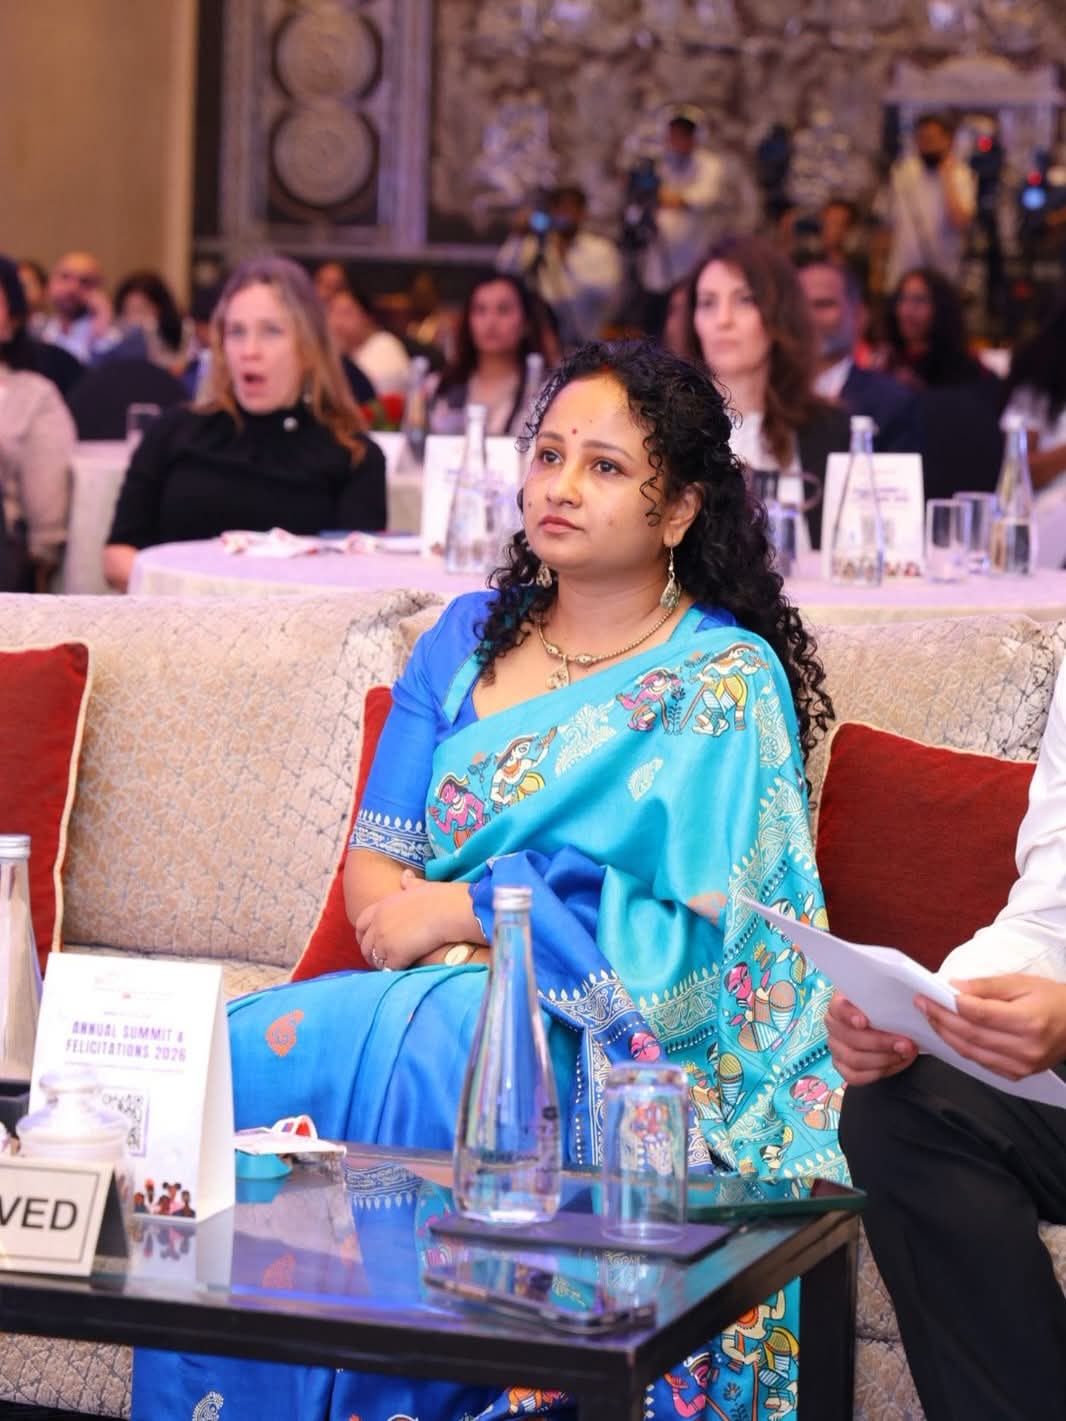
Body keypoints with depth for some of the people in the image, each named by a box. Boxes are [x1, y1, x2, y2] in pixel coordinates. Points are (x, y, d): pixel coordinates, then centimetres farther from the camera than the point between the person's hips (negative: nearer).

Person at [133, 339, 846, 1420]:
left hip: (608, 1041, -5)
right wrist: (427, 935, -11)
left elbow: (684, 928, -12)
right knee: (224, 1052, -24)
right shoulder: (470, 637, 17)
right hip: (432, 993, 5)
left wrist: (458, 908, -9)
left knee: (282, 1059, -28)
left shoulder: (727, 682, -1)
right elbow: (375, 860, 13)